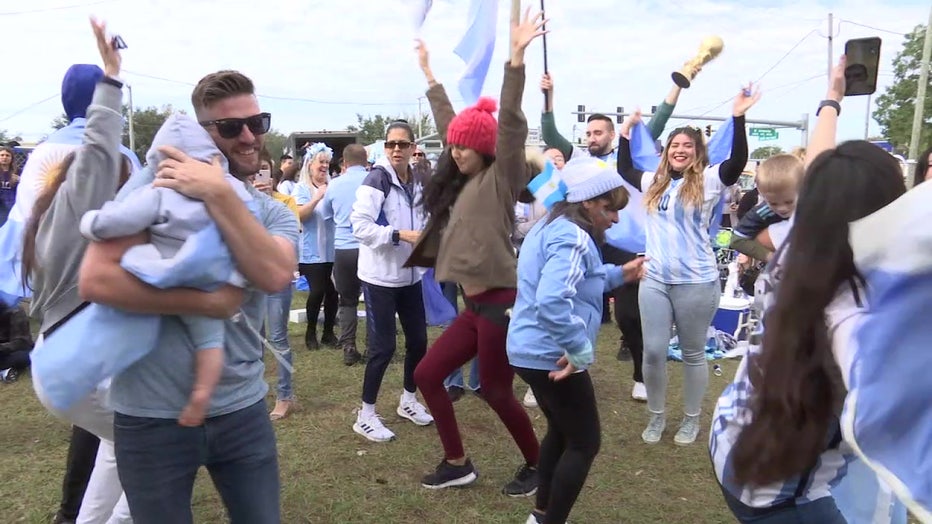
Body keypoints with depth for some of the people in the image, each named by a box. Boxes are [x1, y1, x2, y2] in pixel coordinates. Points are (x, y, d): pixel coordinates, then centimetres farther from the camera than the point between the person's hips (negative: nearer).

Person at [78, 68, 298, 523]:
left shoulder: (274, 213, 4)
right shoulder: (155, 184, -7)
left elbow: (275, 275, -18)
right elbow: (96, 279, -19)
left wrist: (218, 193, -23)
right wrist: (208, 302, -20)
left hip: (242, 409, 4)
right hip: (152, 415, -3)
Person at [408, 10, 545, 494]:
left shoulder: (501, 178, -7)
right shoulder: (463, 180, 13)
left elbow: (510, 126, -21)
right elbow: (448, 123, 23)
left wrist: (516, 59, -30)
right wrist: (430, 75, 30)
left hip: (501, 302, -9)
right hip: (474, 305, 9)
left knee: (495, 391, 3)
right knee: (427, 376, 10)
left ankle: (537, 466, 27)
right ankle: (458, 464, 23)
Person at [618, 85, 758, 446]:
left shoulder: (708, 181, -4)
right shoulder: (655, 182, 11)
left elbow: (737, 162, -20)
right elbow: (623, 170, 25)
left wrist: (738, 117, -27)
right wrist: (626, 130, 22)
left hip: (696, 282, -4)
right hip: (654, 280, 4)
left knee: (693, 353, 9)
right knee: (653, 351, 6)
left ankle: (691, 419, 25)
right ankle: (656, 416, 24)